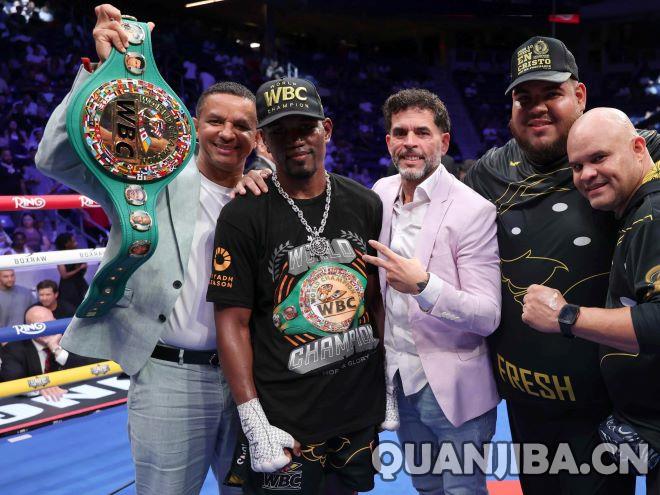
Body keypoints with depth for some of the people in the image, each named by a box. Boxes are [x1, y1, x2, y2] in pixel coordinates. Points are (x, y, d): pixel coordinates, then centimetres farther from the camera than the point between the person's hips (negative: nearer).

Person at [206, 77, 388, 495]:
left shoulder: (366, 205, 2)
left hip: (362, 412, 4)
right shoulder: (243, 216, -10)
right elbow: (233, 323, -10)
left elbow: (379, 299, 9)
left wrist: (391, 383, 7)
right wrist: (255, 424, -14)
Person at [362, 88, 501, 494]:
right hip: (399, 379, 6)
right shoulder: (382, 193, 0)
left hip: (453, 387, -6)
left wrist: (423, 285, -35)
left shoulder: (474, 210, -18)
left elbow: (488, 316, -21)